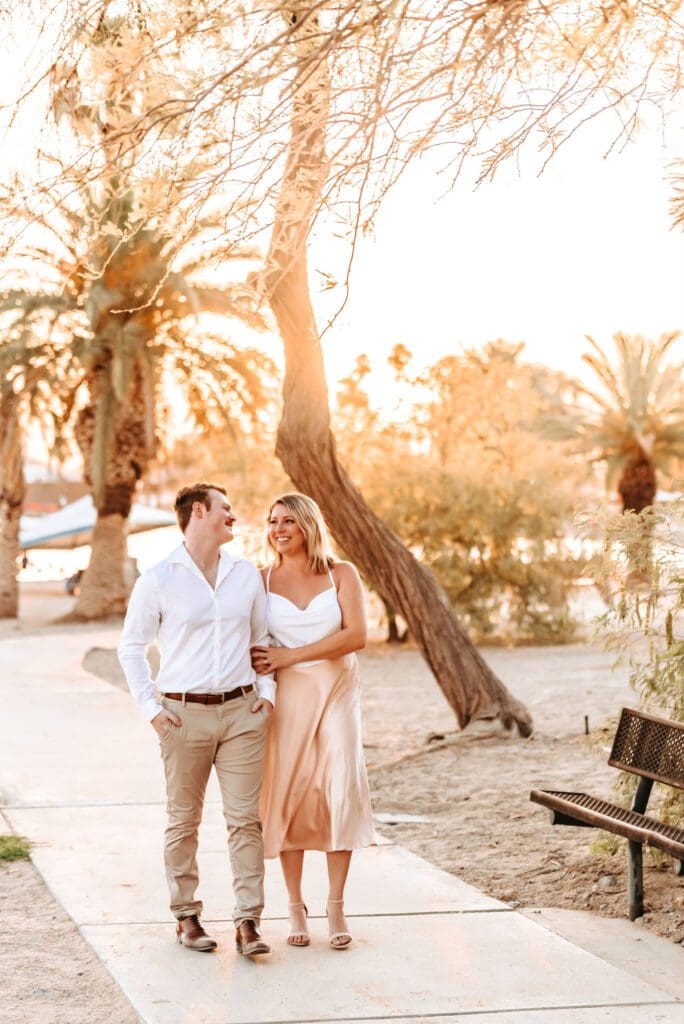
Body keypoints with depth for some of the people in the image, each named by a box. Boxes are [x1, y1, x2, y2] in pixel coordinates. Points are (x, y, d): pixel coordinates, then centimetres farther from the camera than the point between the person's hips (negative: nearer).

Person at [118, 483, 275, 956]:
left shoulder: (247, 574, 9)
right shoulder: (159, 579, -2)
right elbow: (132, 646, 3)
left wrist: (267, 690, 7)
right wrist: (150, 708, -4)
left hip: (242, 710, 3)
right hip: (185, 713, -2)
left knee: (245, 818, -2)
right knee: (184, 820, 6)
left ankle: (248, 920, 1)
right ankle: (187, 915, 17)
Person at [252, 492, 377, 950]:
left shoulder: (342, 574, 1)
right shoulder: (262, 581, 5)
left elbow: (356, 635, -10)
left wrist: (290, 656, -14)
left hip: (337, 694, -1)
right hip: (286, 698, 1)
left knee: (341, 790, -6)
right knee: (289, 794, 0)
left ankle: (336, 907, 3)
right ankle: (296, 907, 10)